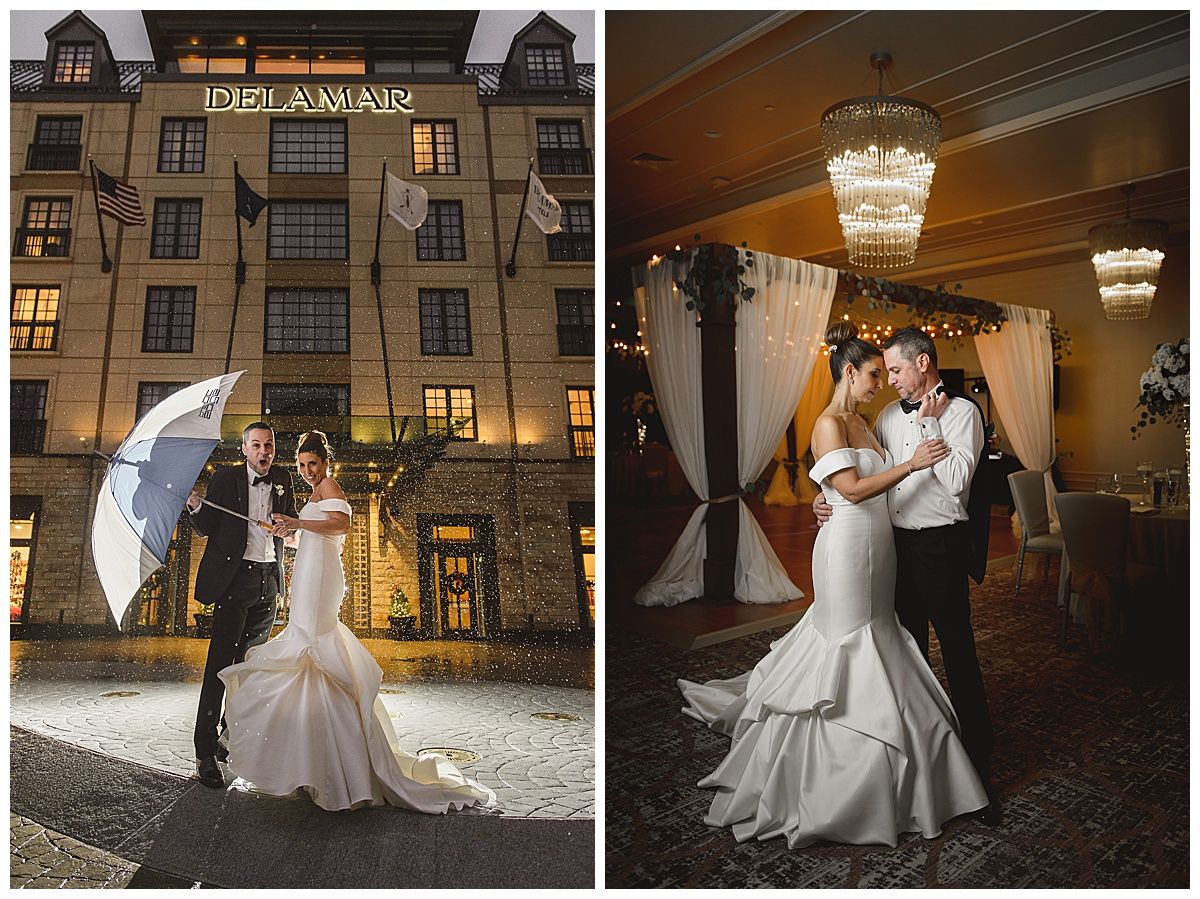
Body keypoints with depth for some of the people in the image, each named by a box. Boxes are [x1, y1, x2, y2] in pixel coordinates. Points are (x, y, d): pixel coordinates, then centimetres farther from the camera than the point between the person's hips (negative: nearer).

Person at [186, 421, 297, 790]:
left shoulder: (283, 480, 10)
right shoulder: (225, 478, -1)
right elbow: (206, 529, 0)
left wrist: (285, 528, -5)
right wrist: (195, 507, -19)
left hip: (269, 580, 5)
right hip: (235, 577, -4)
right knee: (220, 662, -9)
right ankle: (205, 753, -7)